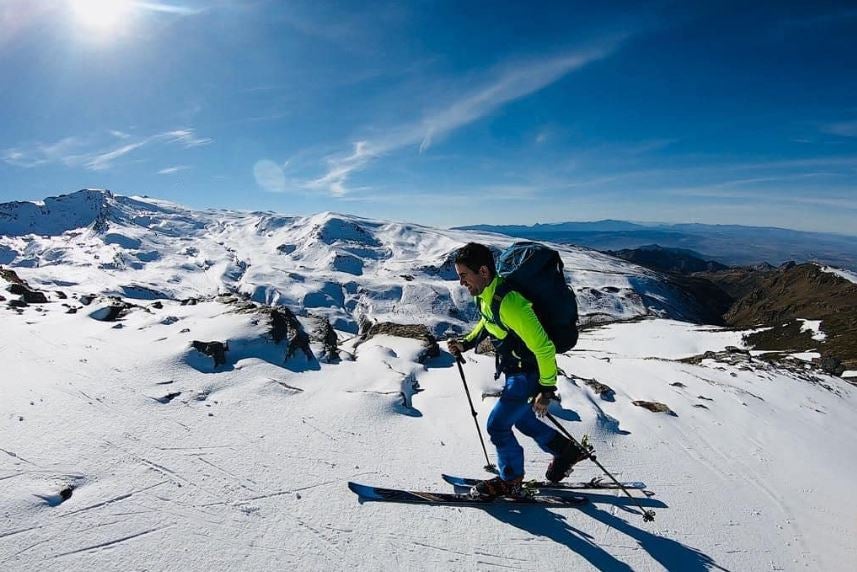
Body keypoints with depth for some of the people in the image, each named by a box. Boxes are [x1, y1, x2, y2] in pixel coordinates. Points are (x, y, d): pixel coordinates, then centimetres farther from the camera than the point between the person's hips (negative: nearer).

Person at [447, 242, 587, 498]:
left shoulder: (509, 303, -34)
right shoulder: (485, 295, -5)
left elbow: (544, 348, -30)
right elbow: (486, 324, 17)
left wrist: (547, 390, -23)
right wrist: (465, 343, 2)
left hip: (530, 374, -9)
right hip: (514, 372, 9)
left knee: (497, 425, -1)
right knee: (521, 419, 23)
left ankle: (510, 481, 22)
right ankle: (566, 450, 42)